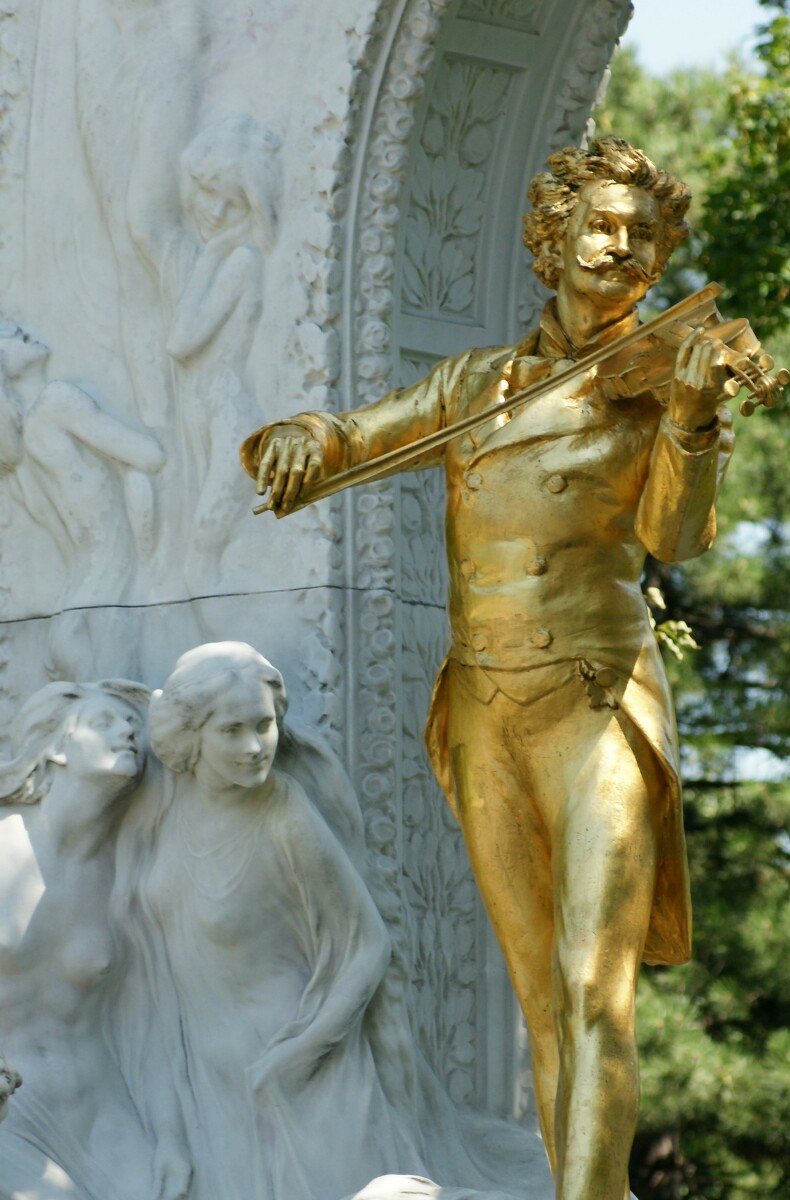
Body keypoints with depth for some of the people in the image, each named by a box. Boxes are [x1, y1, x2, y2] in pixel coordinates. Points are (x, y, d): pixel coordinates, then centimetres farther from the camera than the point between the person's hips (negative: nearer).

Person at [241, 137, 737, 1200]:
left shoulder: (664, 381, 4)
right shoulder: (474, 384, 14)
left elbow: (677, 537, -10)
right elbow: (342, 438, 14)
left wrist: (692, 416, -28)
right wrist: (300, 441, -11)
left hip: (594, 702, -4)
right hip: (483, 716, 4)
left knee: (594, 993, -18)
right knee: (543, 1005, 5)